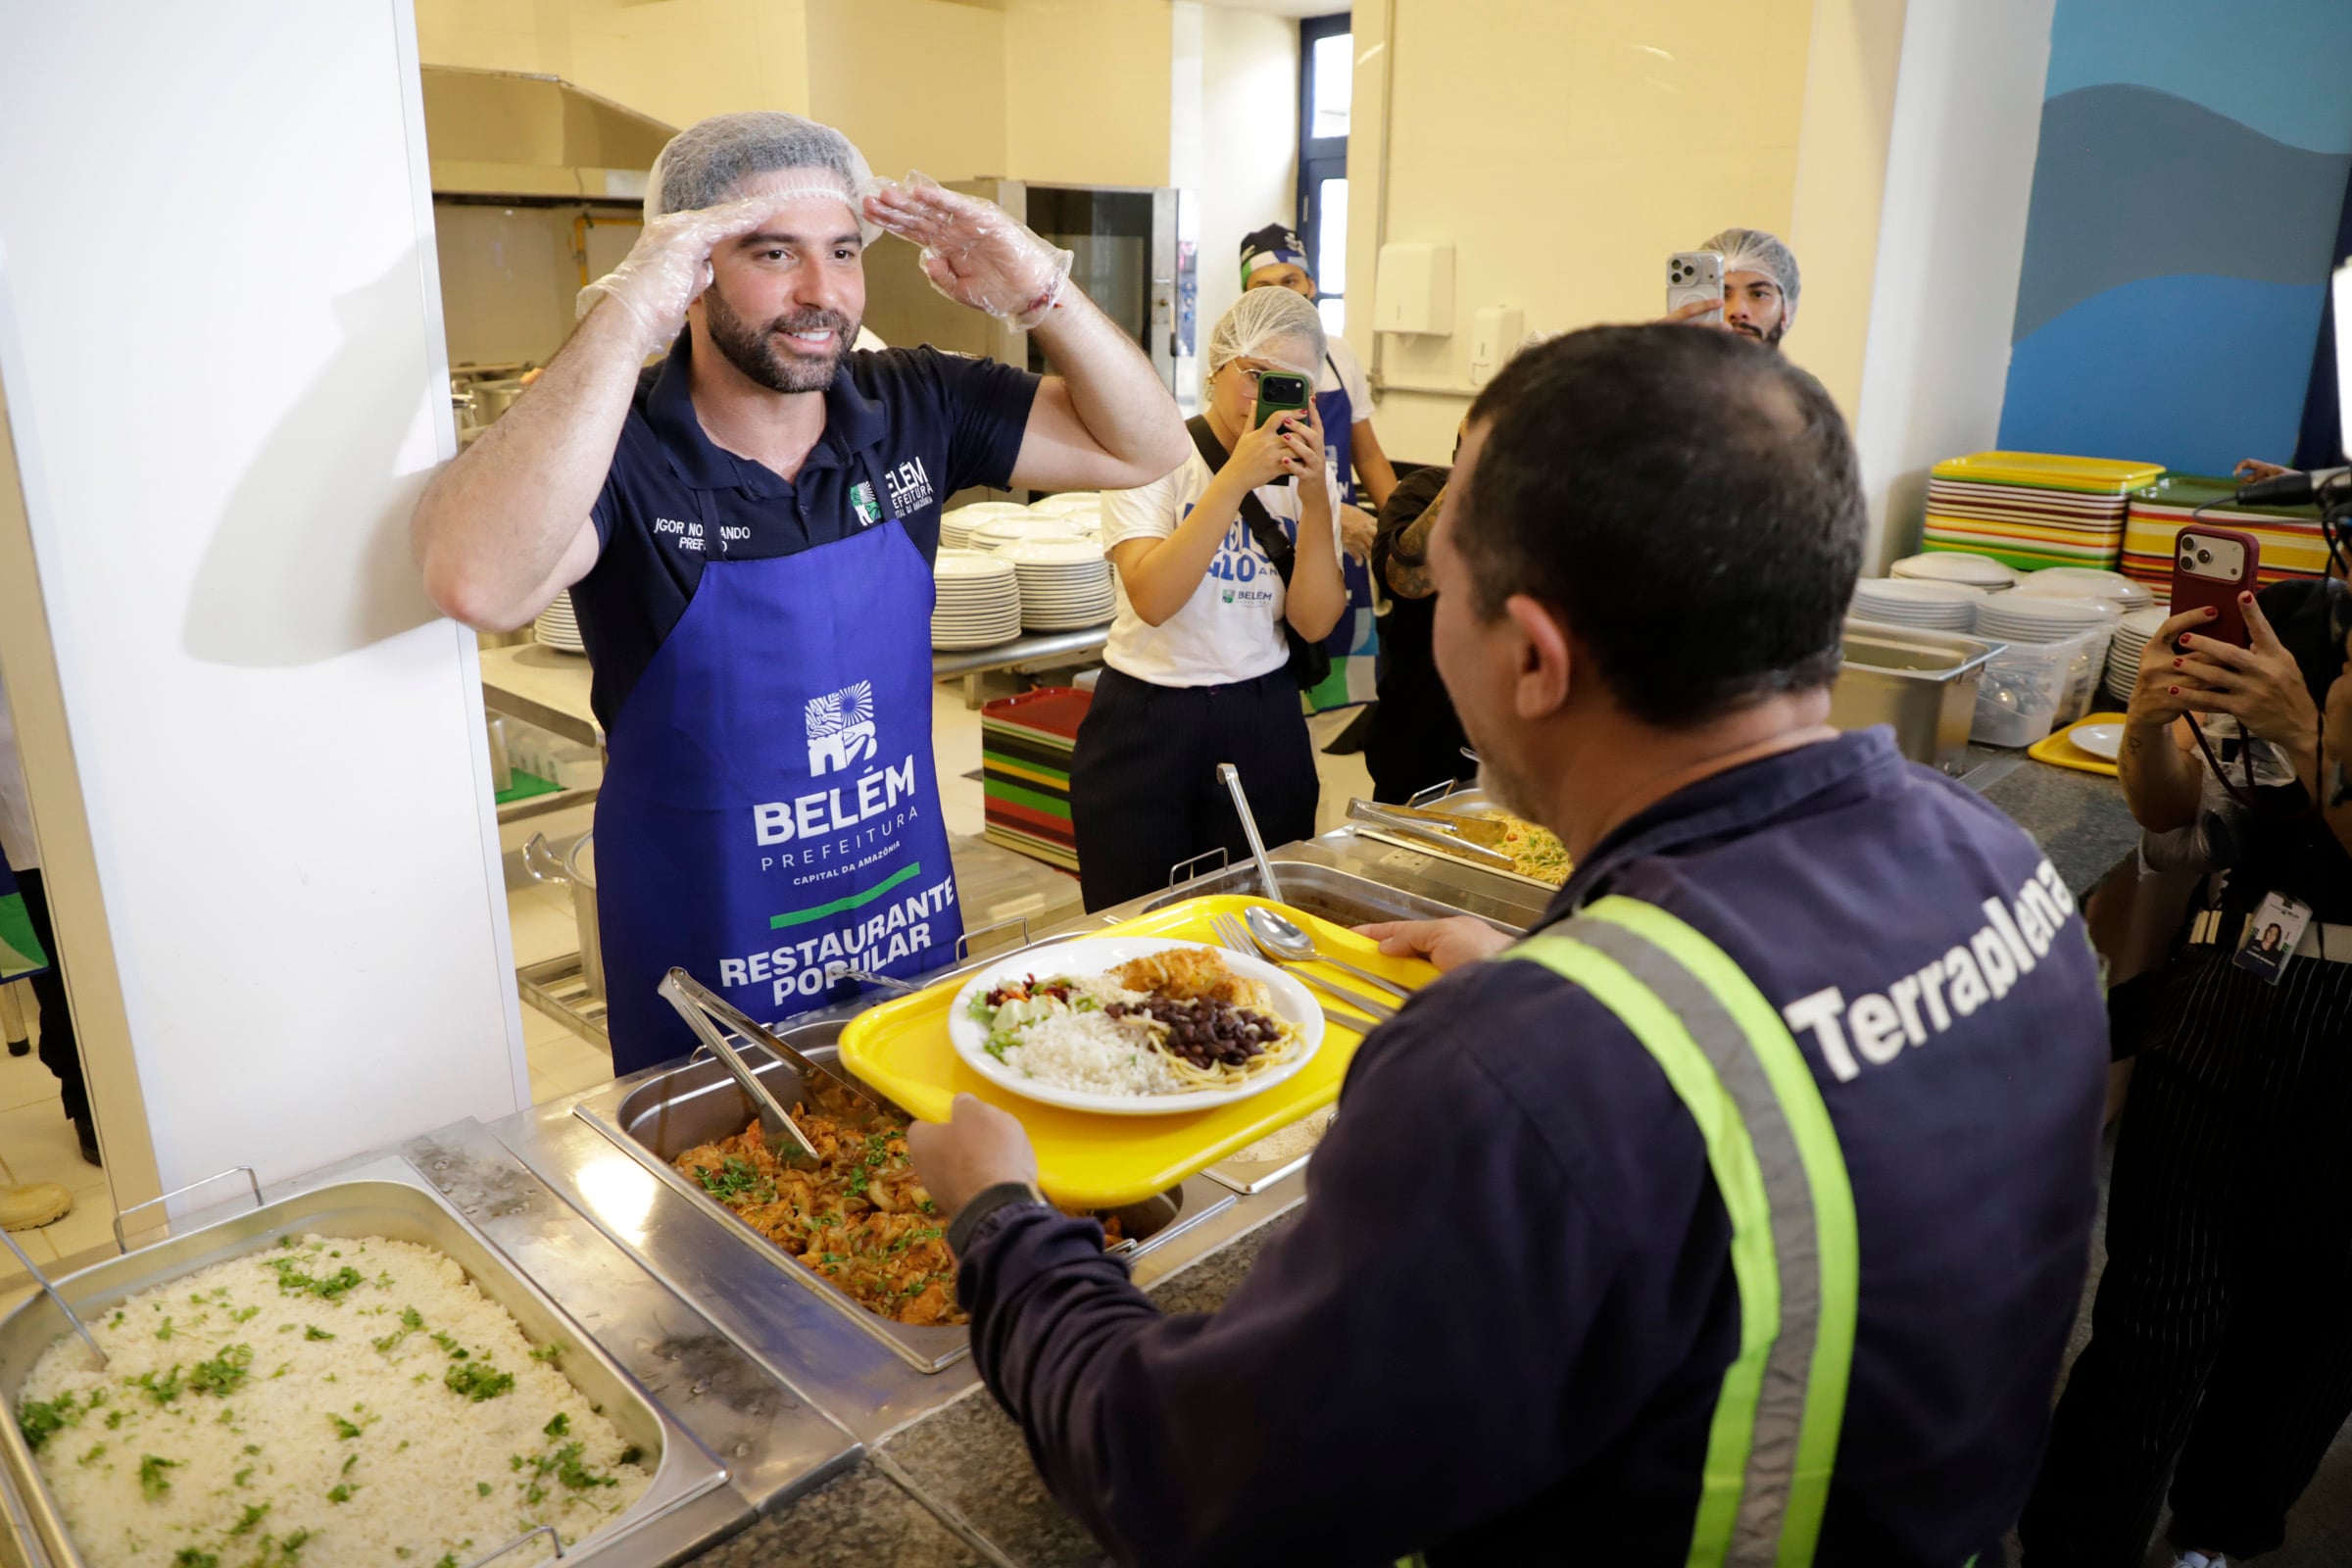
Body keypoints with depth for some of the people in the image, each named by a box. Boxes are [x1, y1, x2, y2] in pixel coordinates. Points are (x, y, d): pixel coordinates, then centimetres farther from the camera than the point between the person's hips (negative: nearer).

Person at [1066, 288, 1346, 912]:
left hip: (1264, 724, 4)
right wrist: (1238, 477, -24)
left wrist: (1315, 497, -17)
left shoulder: (1309, 477, 4)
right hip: (1146, 725, -3)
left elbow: (1314, 621, -6)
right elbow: (1152, 598, -23)